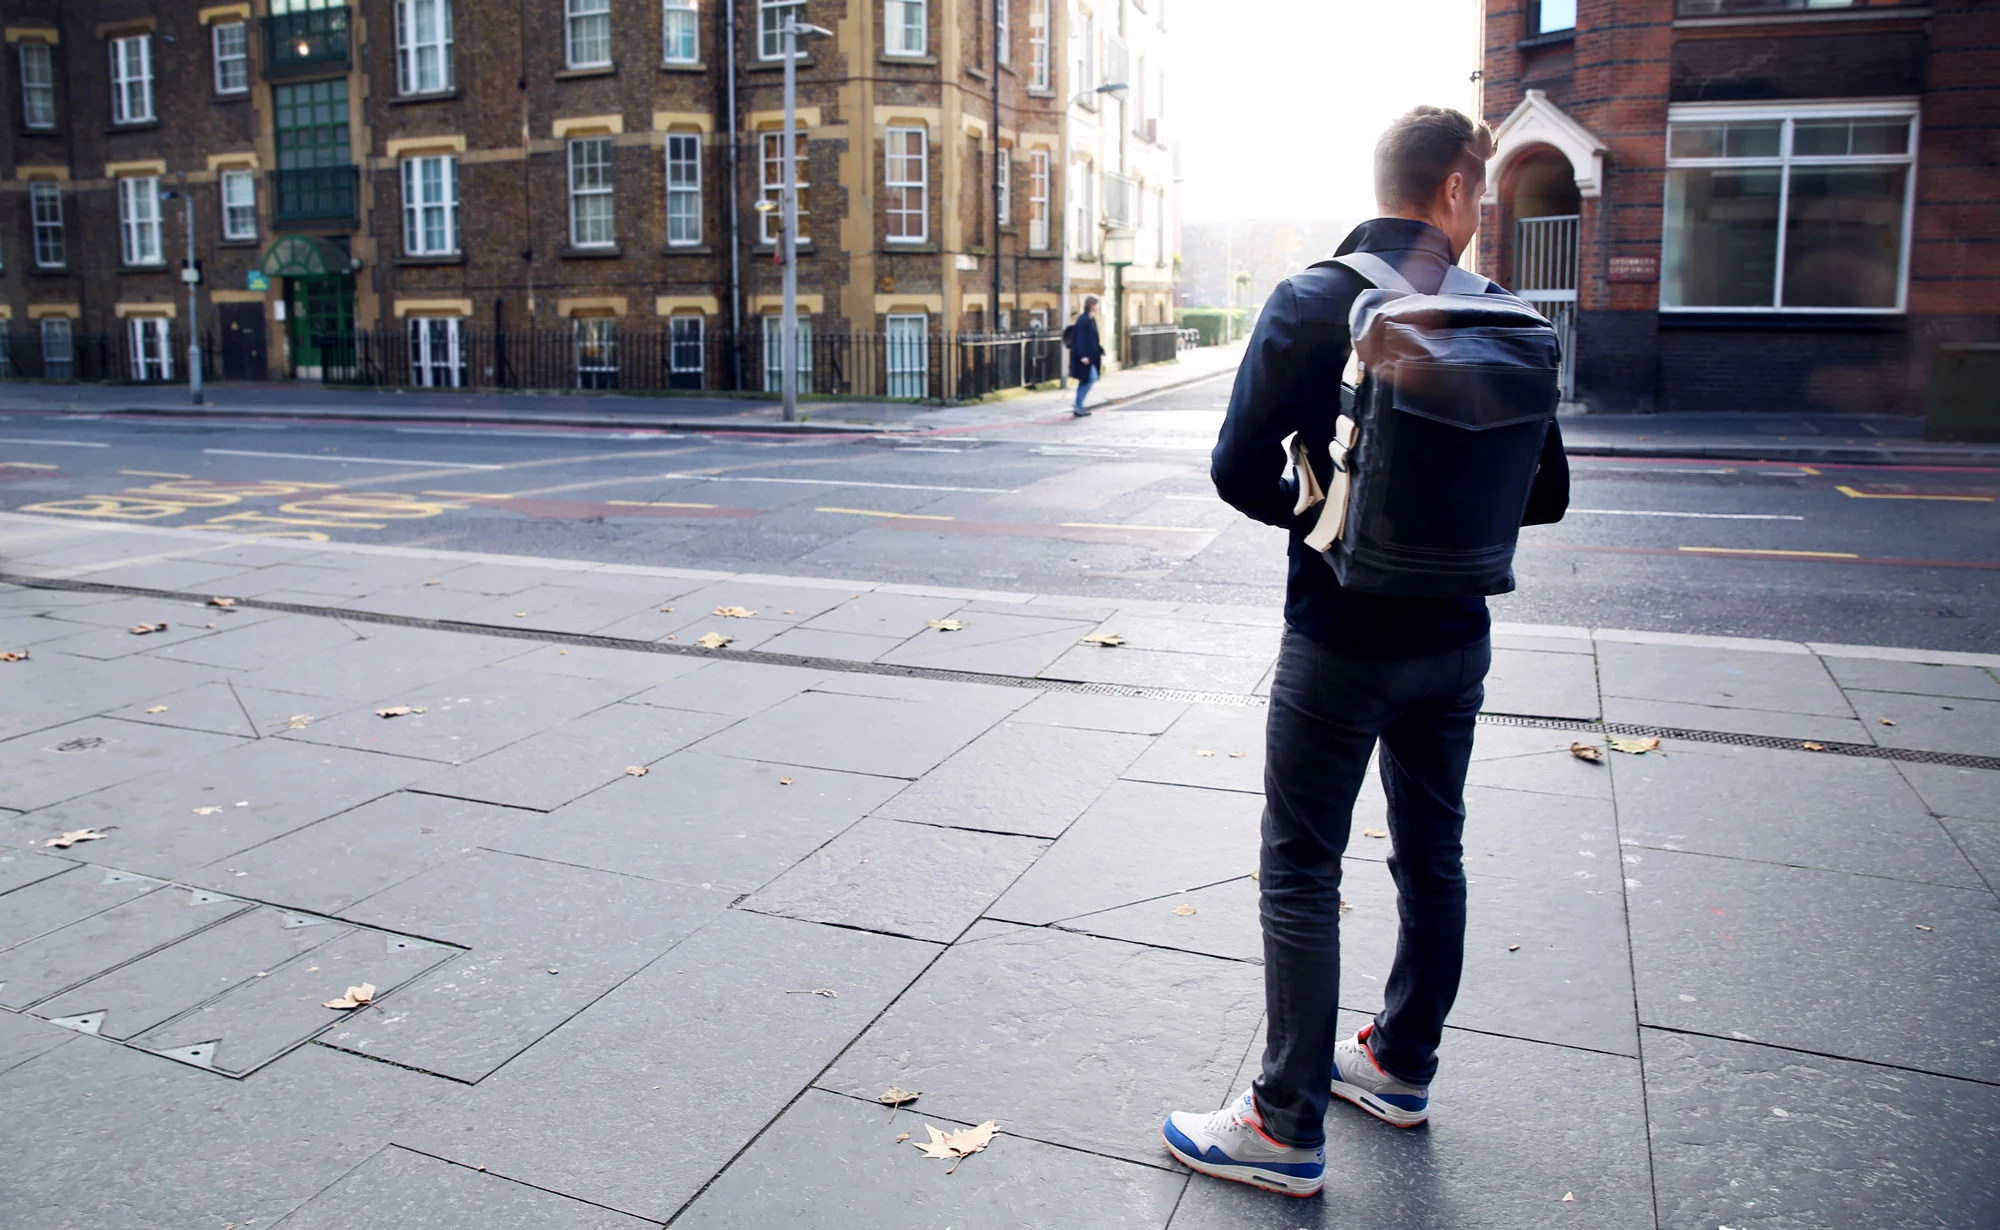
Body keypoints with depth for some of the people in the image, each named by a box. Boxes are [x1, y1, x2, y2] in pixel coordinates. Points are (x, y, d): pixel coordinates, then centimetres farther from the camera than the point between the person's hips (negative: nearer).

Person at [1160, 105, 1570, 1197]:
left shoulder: (1313, 301, -11)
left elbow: (1239, 470, -14)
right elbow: (1545, 492, 4)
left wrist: (1316, 517, 5)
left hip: (1341, 641, -5)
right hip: (1454, 636, 5)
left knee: (1299, 877, 4)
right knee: (1431, 854, 19)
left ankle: (1287, 1128, 11)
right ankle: (1401, 1066, 36)